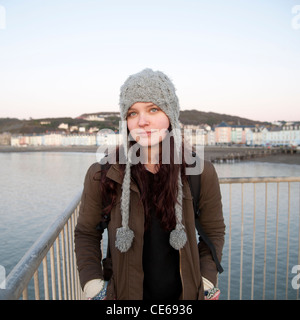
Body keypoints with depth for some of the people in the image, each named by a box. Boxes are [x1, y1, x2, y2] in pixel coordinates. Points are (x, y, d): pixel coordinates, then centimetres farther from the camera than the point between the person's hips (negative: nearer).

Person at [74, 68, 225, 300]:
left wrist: (206, 282, -5)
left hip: (185, 293, 1)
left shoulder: (200, 174, -12)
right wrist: (93, 286, -9)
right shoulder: (102, 175, -14)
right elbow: (86, 233, -1)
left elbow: (214, 231, 1)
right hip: (124, 294, 0)